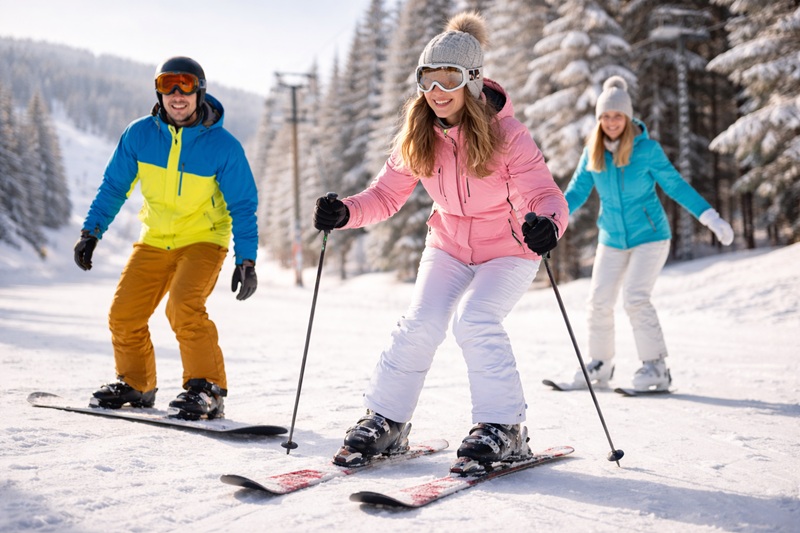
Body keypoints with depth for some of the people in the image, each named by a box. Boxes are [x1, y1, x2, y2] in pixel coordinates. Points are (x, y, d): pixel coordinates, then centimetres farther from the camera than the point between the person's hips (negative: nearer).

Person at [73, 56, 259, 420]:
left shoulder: (223, 146, -15)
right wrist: (91, 231, 1)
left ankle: (207, 389, -14)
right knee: (123, 314, 0)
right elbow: (114, 186, 6)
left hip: (203, 240, -4)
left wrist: (246, 259, -15)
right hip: (155, 239, 4)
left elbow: (243, 205, -9)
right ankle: (135, 383, 24)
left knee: (183, 306, -27)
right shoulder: (139, 135, -7)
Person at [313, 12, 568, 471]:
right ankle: (387, 421, 2)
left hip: (508, 250, -3)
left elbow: (545, 193, -27)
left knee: (474, 321, -24)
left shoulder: (506, 133, -22)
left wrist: (547, 223, -51)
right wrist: (345, 213, -25)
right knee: (421, 323, -13)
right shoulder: (418, 136, -9)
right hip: (448, 247, 4)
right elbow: (387, 194, -5)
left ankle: (504, 428, -10)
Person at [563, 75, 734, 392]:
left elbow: (675, 185, -7)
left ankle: (656, 367, -7)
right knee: (599, 301, 3)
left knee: (635, 298, -17)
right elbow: (577, 191, 4)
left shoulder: (647, 149, -13)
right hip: (612, 240, 4)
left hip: (650, 237, -4)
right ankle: (600, 364, 20)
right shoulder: (592, 152, -2)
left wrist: (710, 218, -10)